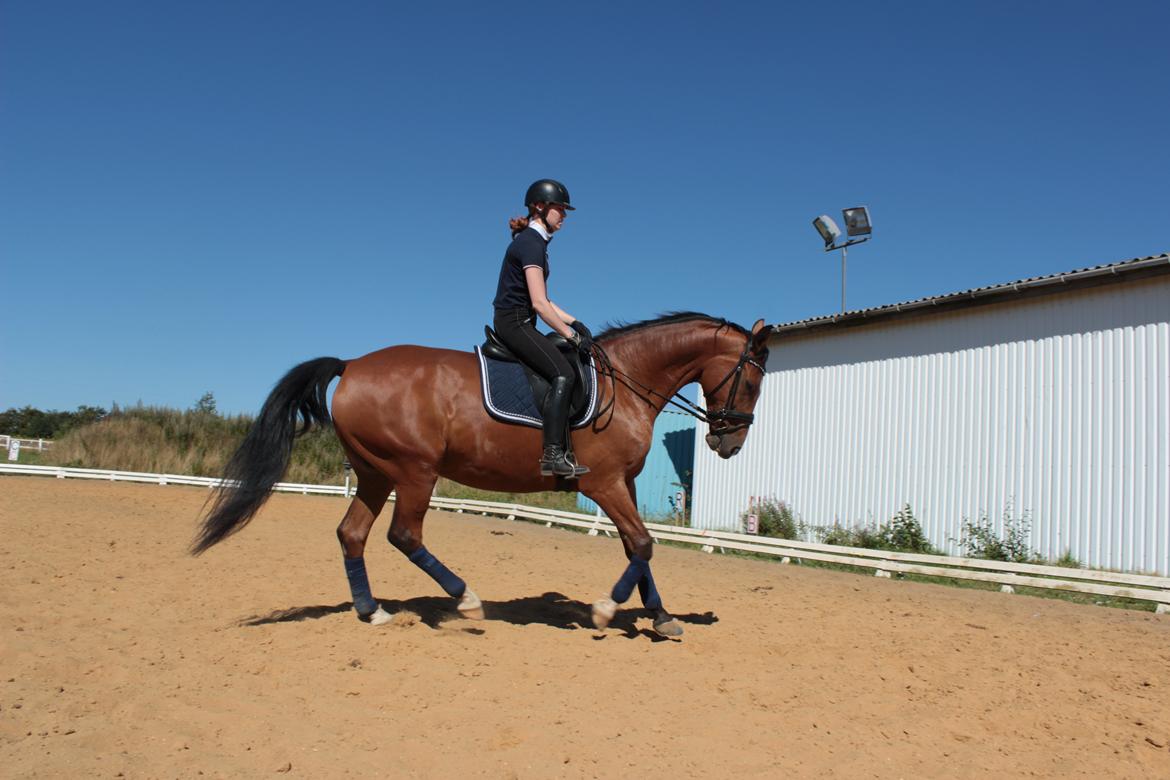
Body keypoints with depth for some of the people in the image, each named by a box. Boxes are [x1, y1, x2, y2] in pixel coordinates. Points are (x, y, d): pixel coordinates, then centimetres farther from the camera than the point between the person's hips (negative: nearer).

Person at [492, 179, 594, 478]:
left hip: (518, 322, 11)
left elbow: (541, 299, 22)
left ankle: (562, 450, 9)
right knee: (563, 374, -23)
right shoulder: (530, 243, -14)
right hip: (514, 321, -11)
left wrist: (573, 322, 12)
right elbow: (539, 303, -20)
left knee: (572, 365, 12)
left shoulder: (535, 242, 18)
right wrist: (571, 335, -14)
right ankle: (552, 455, -27)